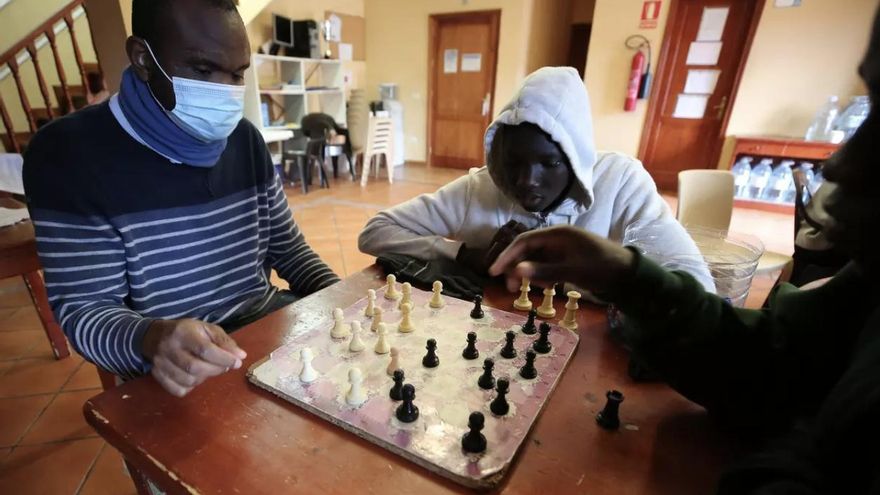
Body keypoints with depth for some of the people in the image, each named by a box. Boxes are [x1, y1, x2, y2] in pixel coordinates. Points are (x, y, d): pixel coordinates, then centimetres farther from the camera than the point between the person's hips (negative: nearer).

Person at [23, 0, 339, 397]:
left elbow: (288, 248, 7)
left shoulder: (245, 139, 3)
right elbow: (83, 307, -11)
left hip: (271, 328, 5)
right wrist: (149, 340, -34)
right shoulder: (69, 153, -11)